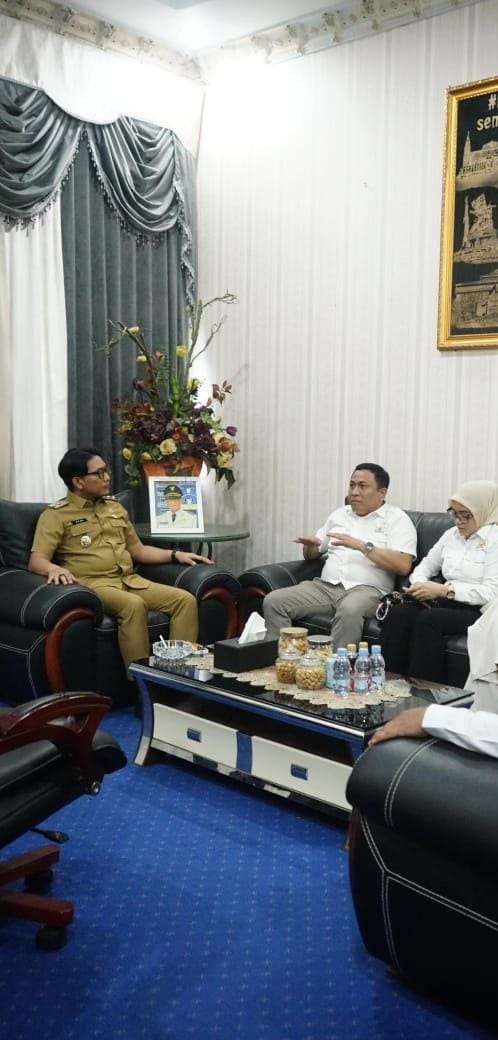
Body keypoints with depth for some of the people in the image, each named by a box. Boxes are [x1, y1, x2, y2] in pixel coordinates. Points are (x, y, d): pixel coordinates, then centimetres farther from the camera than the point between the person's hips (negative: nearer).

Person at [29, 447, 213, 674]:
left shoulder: (114, 507, 20)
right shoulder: (56, 515, 1)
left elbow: (138, 550, 26)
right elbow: (36, 561, -10)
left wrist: (175, 555, 12)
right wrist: (54, 568, -33)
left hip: (130, 580, 6)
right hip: (92, 584, -6)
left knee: (185, 600, -17)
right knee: (134, 605, -37)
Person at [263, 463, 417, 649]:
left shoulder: (397, 519, 4)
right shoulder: (339, 514, 22)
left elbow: (403, 565, -11)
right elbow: (312, 555, 27)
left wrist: (362, 546, -17)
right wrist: (310, 545, 2)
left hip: (367, 589, -5)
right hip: (325, 585, 6)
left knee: (350, 609, -40)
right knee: (273, 601, -16)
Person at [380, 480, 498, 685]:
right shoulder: (452, 534, 15)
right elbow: (427, 565, 23)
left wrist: (443, 589, -20)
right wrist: (419, 584, -2)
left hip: (478, 611, -6)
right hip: (447, 604, 7)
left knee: (428, 619, -34)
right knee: (397, 613, -22)